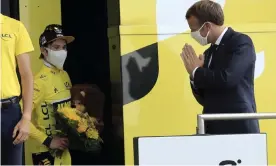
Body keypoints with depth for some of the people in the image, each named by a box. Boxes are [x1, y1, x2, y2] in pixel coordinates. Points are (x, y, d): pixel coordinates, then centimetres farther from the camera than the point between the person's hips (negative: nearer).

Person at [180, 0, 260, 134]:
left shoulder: (241, 42, -6)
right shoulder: (209, 53, 17)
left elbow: (227, 78, -23)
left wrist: (196, 71, -7)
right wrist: (195, 76, -1)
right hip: (213, 130, 7)